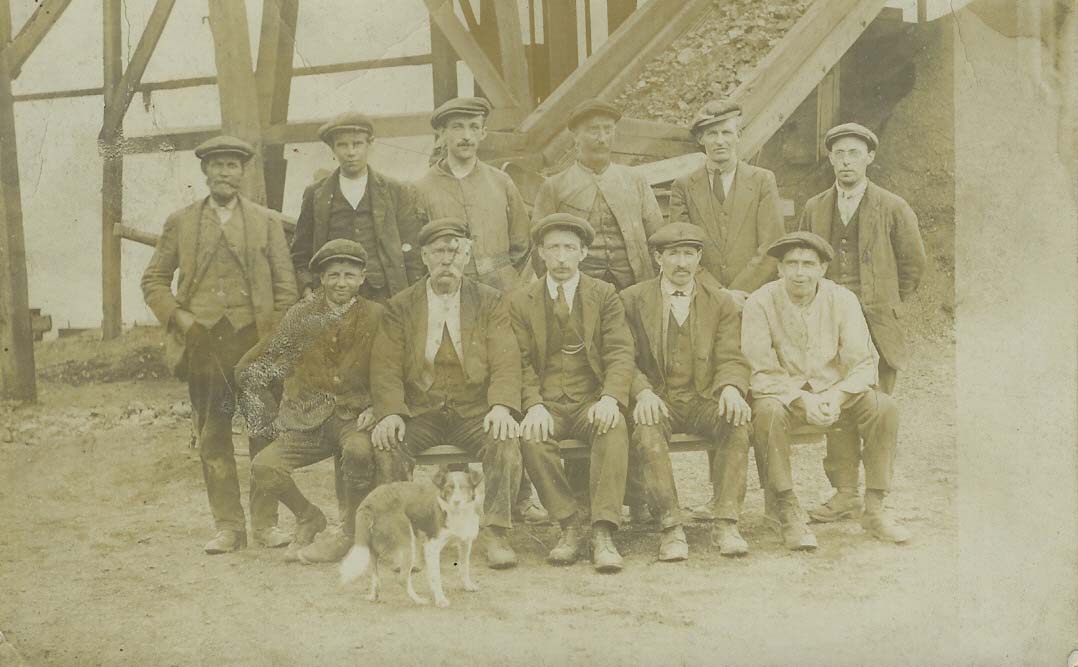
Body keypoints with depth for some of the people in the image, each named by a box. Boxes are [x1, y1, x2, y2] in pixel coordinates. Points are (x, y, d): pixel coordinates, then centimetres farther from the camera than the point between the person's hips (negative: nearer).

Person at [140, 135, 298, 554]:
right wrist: (177, 317, -3)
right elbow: (153, 280, 13)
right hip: (203, 343, 1)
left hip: (255, 342, 0)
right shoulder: (180, 222, 11)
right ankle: (228, 526, 9)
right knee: (213, 436, 2)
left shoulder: (267, 222, 10)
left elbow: (285, 285, 8)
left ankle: (266, 522, 10)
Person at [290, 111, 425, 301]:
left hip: (384, 301, 0)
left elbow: (413, 257, 9)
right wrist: (308, 291, -1)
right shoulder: (315, 195, 12)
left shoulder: (398, 193, 10)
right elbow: (299, 257, 15)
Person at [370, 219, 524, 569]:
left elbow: (505, 364, -2)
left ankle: (496, 535, -25)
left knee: (505, 442, -31)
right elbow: (387, 369, 0)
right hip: (419, 412, 0)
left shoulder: (490, 302, 7)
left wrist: (502, 407, -22)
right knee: (385, 443, -29)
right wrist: (390, 414, -20)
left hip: (475, 411, 0)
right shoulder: (400, 307, 8)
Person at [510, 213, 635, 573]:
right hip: (546, 402, 1)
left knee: (614, 430, -34)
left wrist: (610, 398, -20)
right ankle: (568, 526, -18)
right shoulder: (520, 301, 11)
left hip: (592, 400, 0)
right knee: (532, 437, -33)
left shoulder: (605, 295, 10)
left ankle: (603, 533, -35)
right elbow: (522, 363, 3)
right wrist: (534, 405, -17)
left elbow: (620, 354, 0)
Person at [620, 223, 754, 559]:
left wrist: (731, 388, -20)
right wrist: (643, 392, -20)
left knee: (738, 421, -30)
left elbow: (732, 360, 5)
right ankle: (671, 527, -31)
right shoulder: (632, 300, 7)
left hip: (705, 400, 2)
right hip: (657, 401, -1)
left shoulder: (721, 302, 12)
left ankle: (726, 524, -28)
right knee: (646, 429, -35)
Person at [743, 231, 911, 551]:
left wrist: (837, 396, -24)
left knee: (884, 407, -23)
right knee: (767, 411, -36)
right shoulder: (760, 303, -10)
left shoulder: (842, 299, -3)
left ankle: (874, 510, -15)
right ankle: (789, 513, -27)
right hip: (783, 393, -2)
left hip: (835, 394, 3)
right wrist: (802, 400, -26)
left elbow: (863, 363, -5)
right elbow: (762, 372, -12)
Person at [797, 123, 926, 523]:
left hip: (878, 326, -2)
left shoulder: (893, 209, 4)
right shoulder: (814, 209, 13)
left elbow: (913, 264, 10)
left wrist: (888, 307, 10)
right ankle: (844, 493, 3)